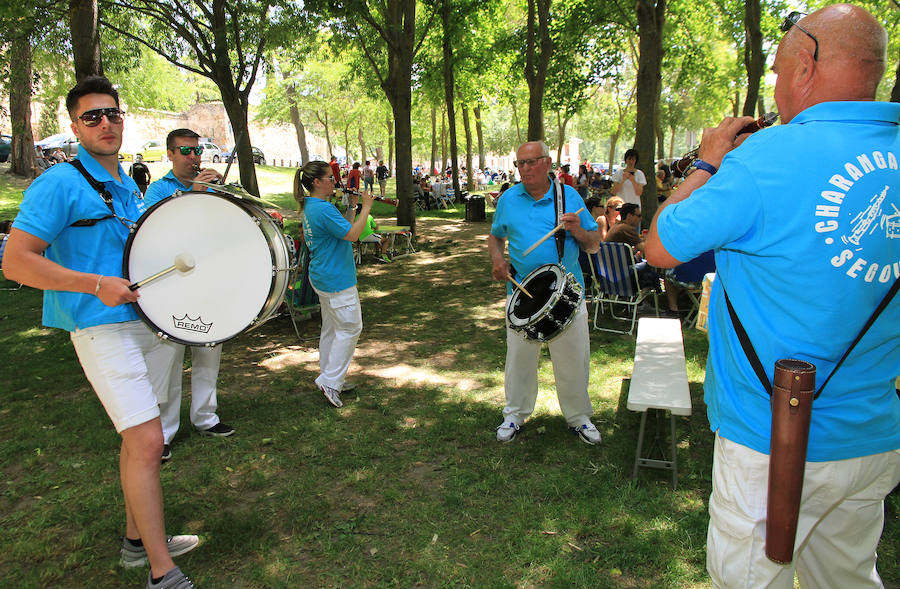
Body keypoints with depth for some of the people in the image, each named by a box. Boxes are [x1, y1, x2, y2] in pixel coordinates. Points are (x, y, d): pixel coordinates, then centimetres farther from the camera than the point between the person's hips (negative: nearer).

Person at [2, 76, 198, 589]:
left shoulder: (130, 186, 16)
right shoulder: (60, 184, -10)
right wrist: (97, 285, -20)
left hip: (152, 320, 8)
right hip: (104, 328, -8)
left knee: (139, 438, 16)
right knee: (147, 442, -11)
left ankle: (138, 539, 32)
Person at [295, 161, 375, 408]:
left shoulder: (310, 207, 12)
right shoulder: (323, 209, -21)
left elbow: (343, 229, 17)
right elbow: (352, 234, -23)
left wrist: (352, 207, 9)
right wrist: (366, 207, -14)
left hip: (323, 277, 11)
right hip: (336, 280, -11)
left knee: (331, 328, 17)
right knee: (350, 328, -2)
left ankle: (328, 377, 26)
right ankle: (330, 381, 0)